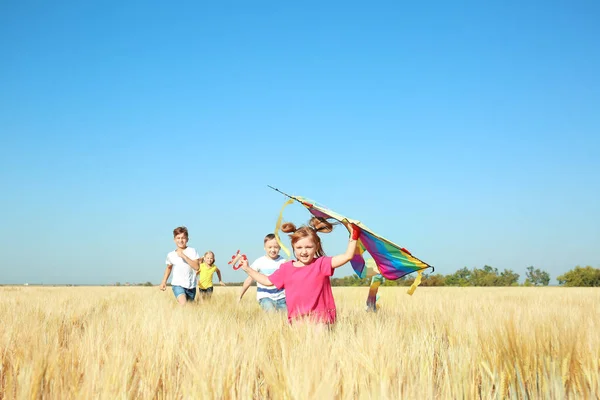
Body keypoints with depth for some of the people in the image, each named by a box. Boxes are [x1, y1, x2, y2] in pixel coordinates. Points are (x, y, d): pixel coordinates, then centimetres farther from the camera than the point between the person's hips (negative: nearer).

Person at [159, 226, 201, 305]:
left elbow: (197, 267, -17)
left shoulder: (192, 251, -6)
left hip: (191, 286, 1)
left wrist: (184, 256, -22)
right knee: (183, 304, -26)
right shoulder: (171, 255, 0)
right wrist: (164, 282, 13)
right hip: (177, 285, -1)